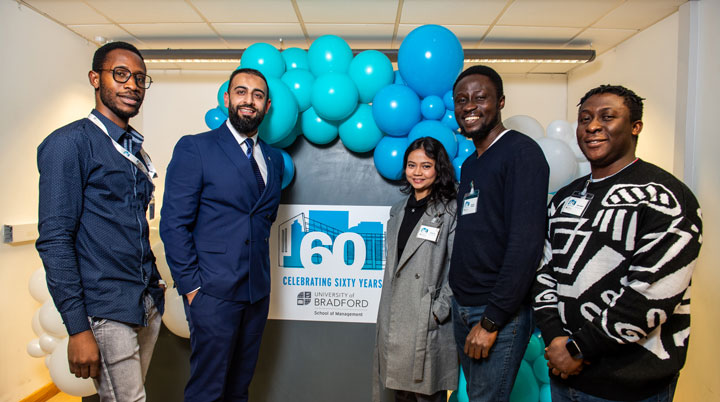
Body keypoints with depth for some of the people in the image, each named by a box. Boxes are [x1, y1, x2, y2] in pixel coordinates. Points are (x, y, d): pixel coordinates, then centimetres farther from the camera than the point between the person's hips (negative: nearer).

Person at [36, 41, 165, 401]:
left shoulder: (136, 151, 13)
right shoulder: (70, 142, -9)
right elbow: (54, 239, -14)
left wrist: (152, 283, 10)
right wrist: (77, 329, -17)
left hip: (148, 304, 7)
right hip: (106, 312, -7)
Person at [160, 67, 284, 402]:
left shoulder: (274, 158, 12)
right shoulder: (195, 148, -5)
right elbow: (174, 223, -8)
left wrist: (261, 274, 7)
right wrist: (191, 286, -11)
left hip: (258, 291, 5)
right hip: (213, 292, -5)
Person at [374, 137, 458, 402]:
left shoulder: (450, 211, -8)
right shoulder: (398, 210, 12)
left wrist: (439, 311, -14)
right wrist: (385, 315, 16)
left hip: (428, 323, -6)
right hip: (394, 320, 6)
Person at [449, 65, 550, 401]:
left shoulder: (522, 152, -12)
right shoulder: (469, 165, 14)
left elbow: (526, 243, -20)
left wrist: (491, 320, -19)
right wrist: (458, 300, 10)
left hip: (499, 313, -7)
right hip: (462, 307, 8)